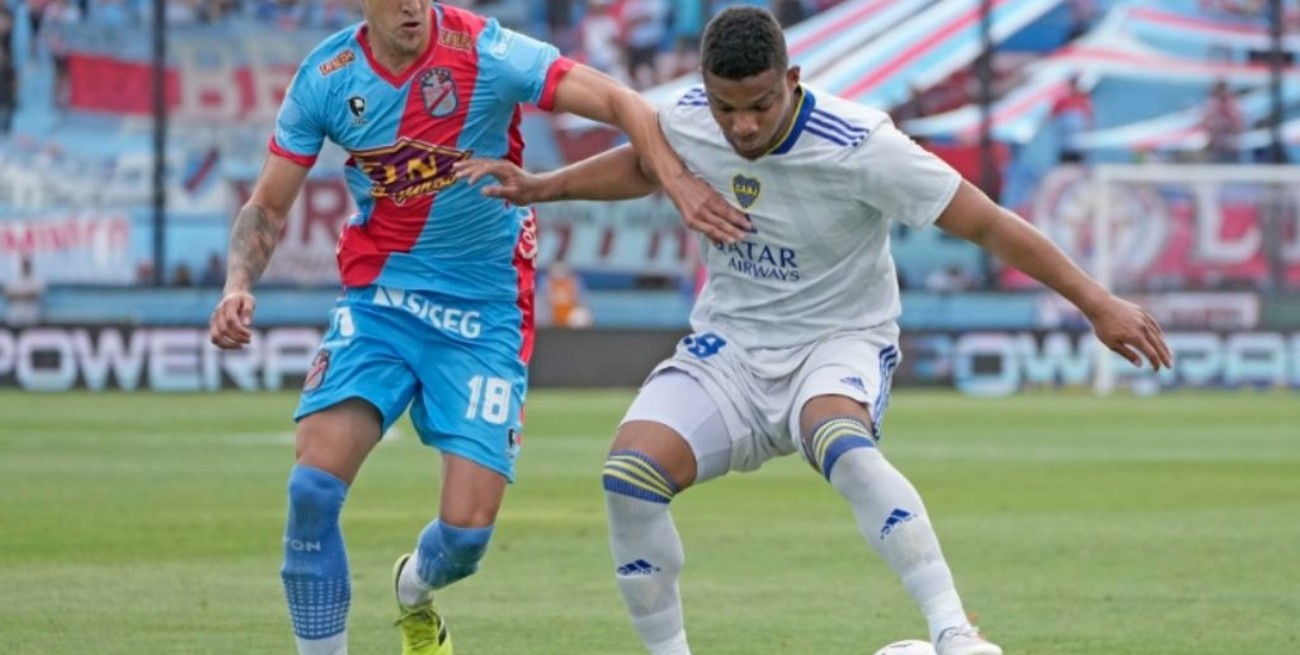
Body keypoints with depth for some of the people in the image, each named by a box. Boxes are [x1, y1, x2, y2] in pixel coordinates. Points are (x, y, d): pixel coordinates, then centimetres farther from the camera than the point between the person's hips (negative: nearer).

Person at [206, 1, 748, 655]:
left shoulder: (485, 53, -16)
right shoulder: (325, 77, -5)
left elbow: (619, 102, -19)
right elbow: (267, 206, 3)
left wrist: (678, 182, -35)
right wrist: (238, 285, -15)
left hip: (484, 313, -2)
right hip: (377, 300, 2)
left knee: (468, 527, -8)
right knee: (313, 485, -19)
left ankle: (414, 597, 31)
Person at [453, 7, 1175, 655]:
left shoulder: (858, 146, -24)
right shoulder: (685, 120, -8)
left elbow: (989, 224, -19)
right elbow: (643, 165, 19)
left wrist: (1097, 302, -20)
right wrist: (542, 187, 8)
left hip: (839, 343, -5)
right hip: (728, 345, 5)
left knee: (839, 444, -40)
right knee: (629, 473, -22)